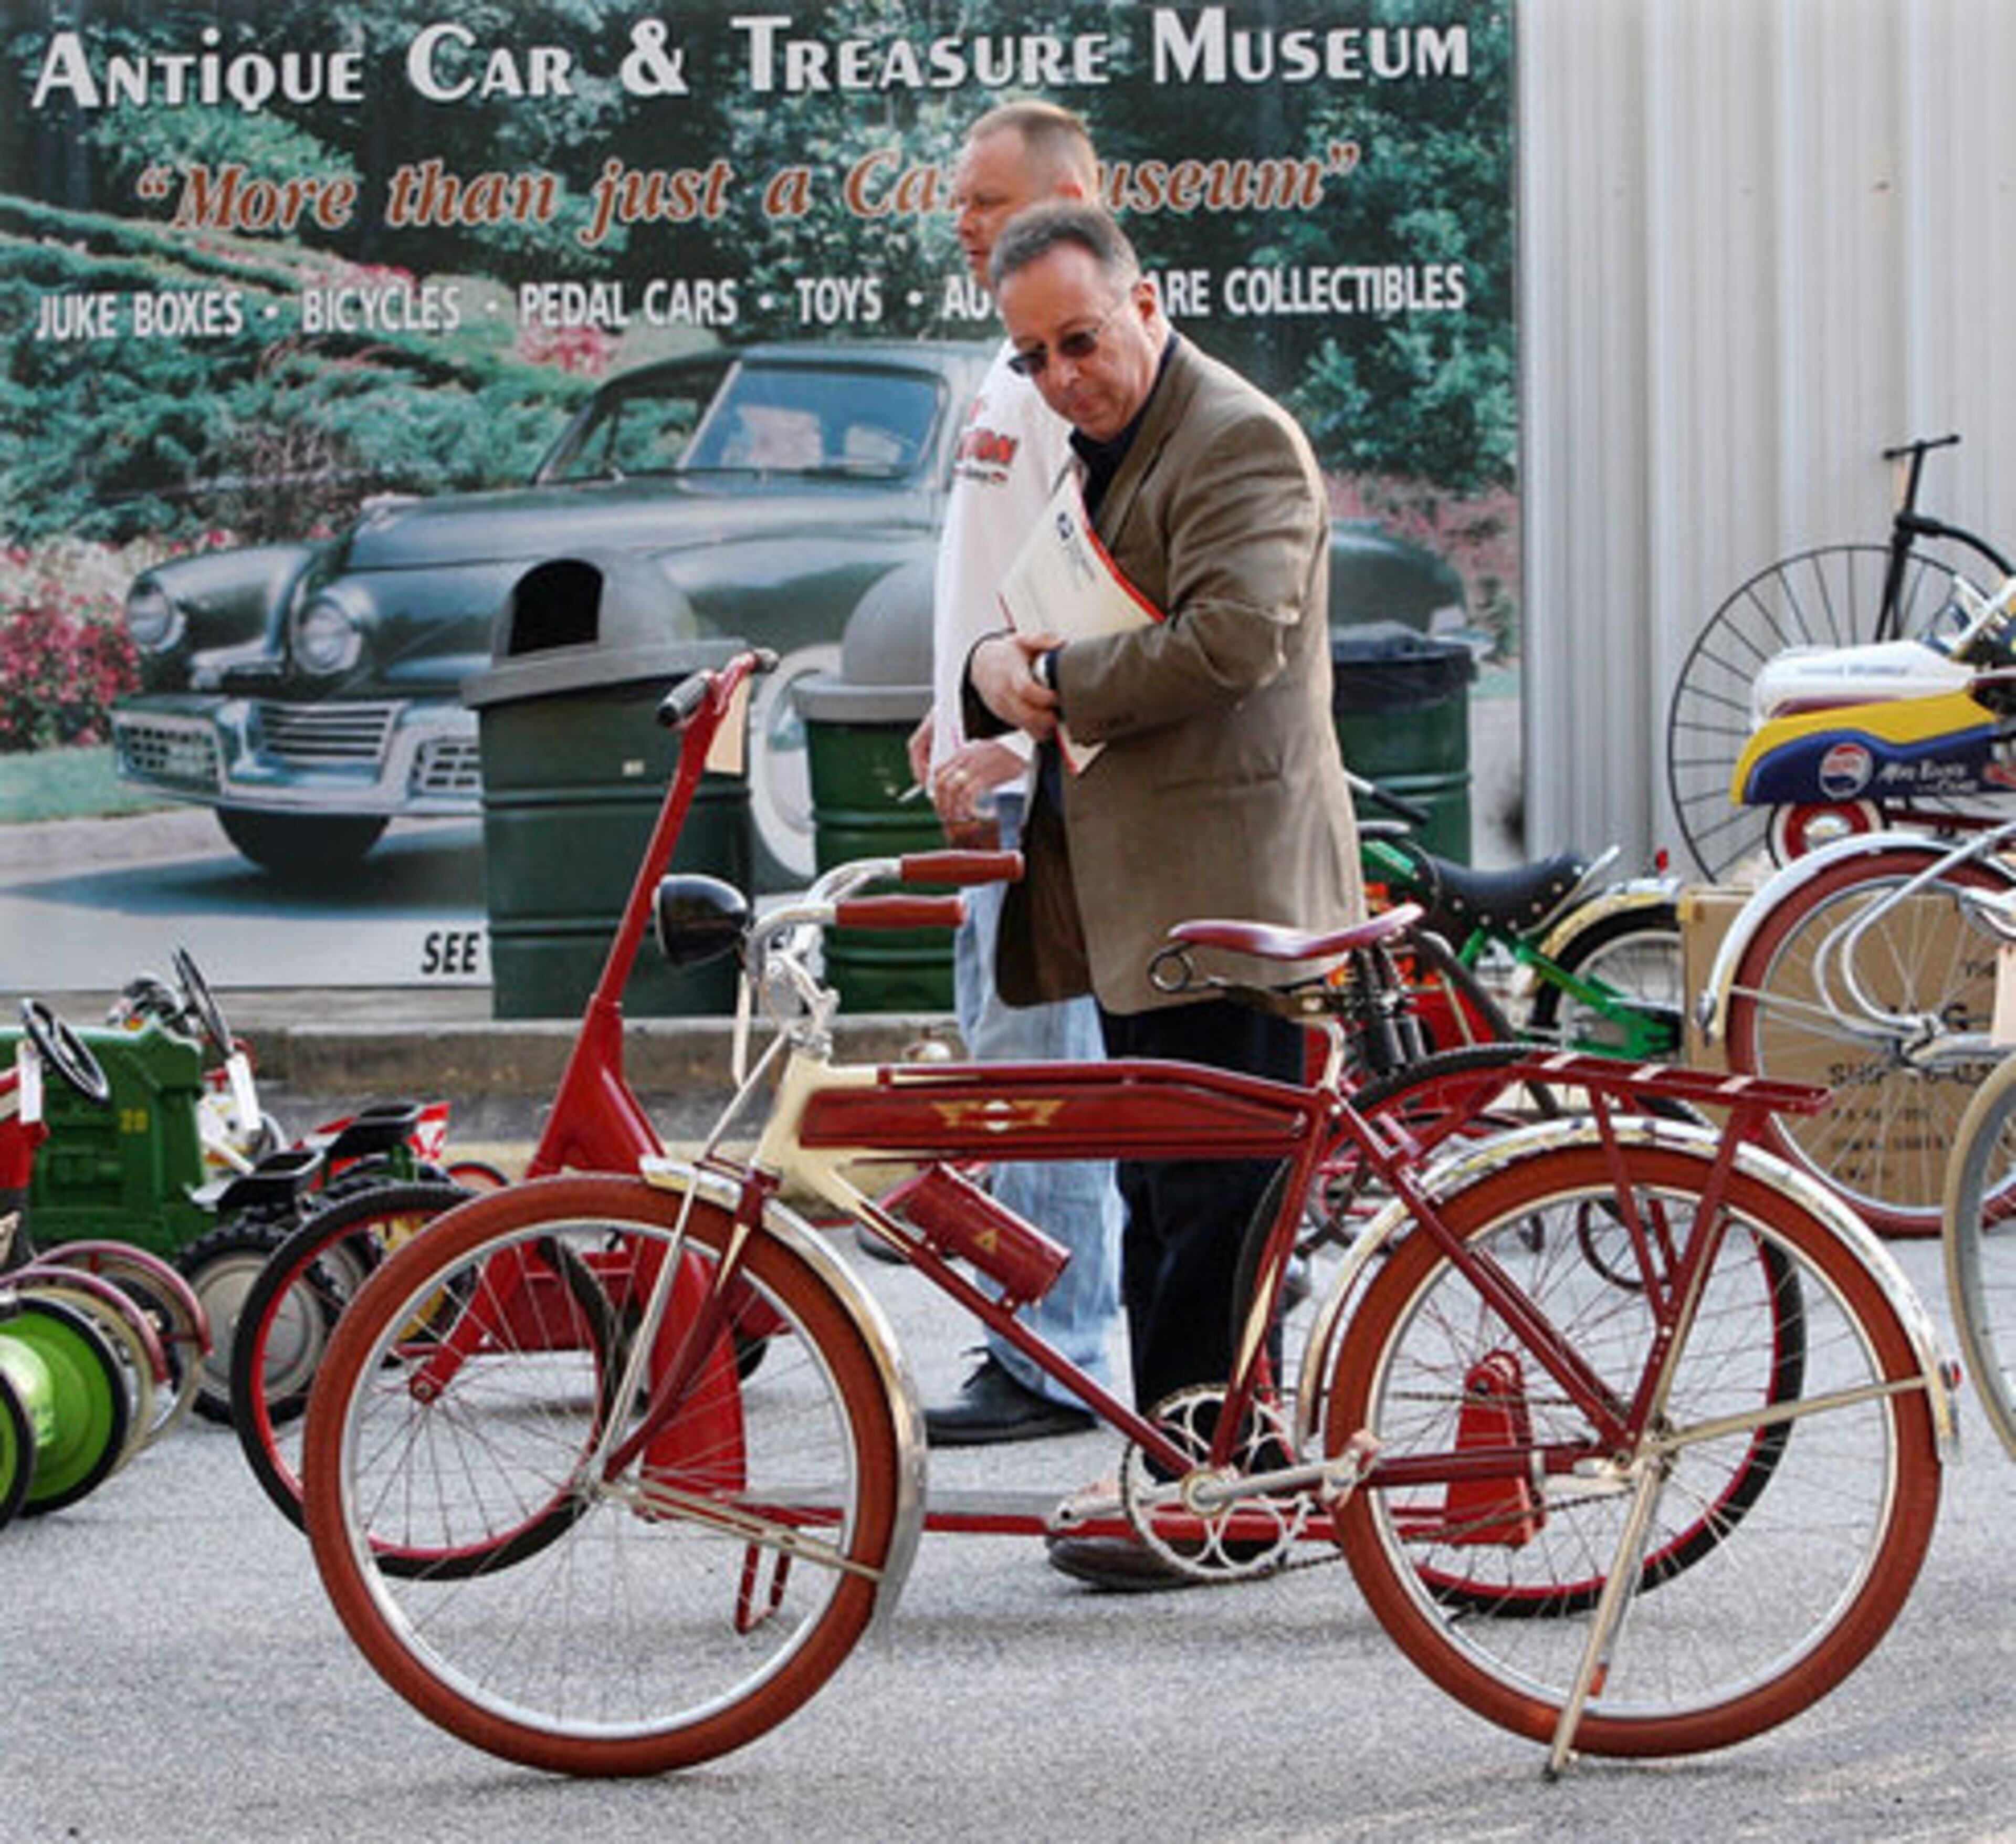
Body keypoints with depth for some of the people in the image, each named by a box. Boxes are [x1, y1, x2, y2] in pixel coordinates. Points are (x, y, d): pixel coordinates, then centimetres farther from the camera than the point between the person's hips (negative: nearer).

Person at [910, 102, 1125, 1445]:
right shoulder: (1024, 362, 19)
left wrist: (1003, 740, -22)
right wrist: (954, 714, 21)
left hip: (1045, 772, -11)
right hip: (1006, 765, 11)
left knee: (1035, 1056, -9)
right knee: (1006, 1047, 15)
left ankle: (1052, 1364, -6)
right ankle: (1072, 1313, 22)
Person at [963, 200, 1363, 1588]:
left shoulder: (1242, 443, -11)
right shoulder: (1083, 451, 20)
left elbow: (1233, 635, -25)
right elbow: (1042, 624, 23)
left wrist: (1058, 679, -15)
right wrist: (998, 663, -1)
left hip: (1222, 890, -10)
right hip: (1132, 896, 10)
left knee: (1210, 1199, -7)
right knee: (1160, 1198, 13)